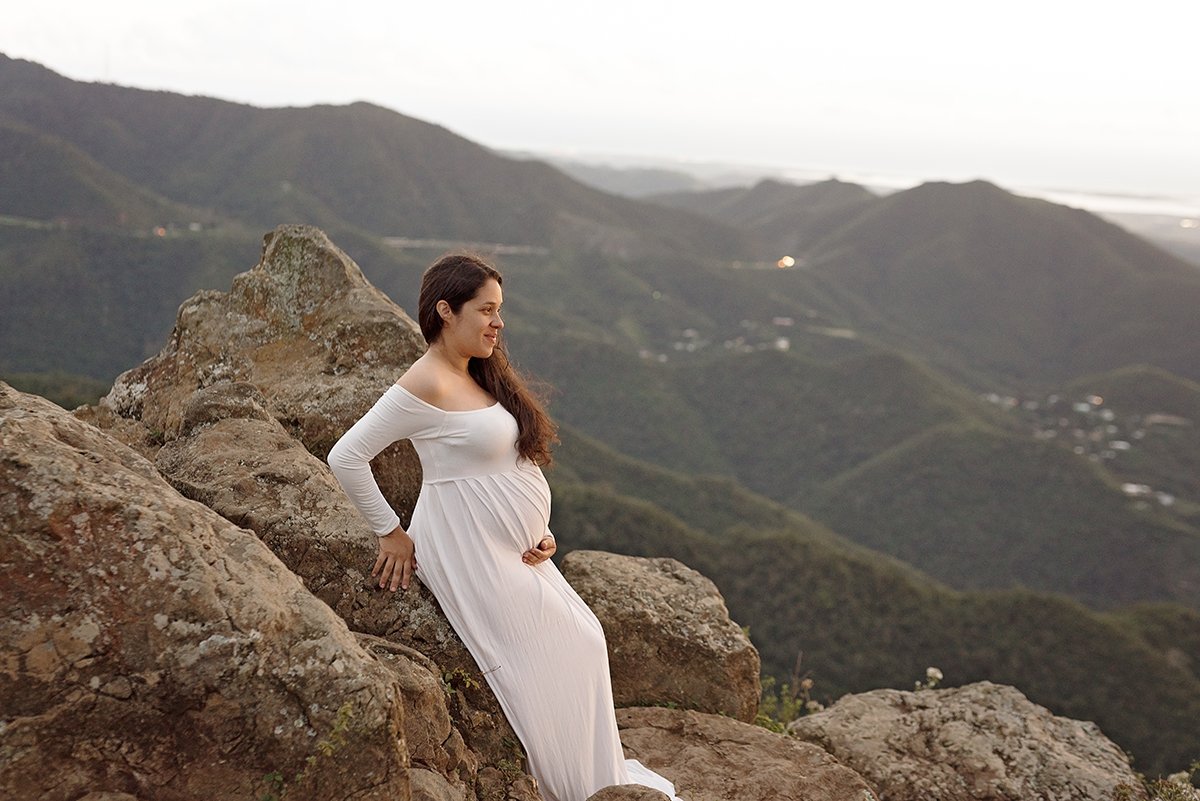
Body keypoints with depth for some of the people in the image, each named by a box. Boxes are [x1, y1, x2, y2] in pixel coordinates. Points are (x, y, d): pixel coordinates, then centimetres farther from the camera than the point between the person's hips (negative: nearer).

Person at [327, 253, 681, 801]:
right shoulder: (427, 385, -18)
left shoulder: (481, 376, 10)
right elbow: (346, 457, -21)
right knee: (541, 669, 0)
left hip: (515, 550, 9)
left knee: (583, 644, 14)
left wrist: (540, 532, 1)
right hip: (472, 555, -9)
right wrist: (392, 534, -12)